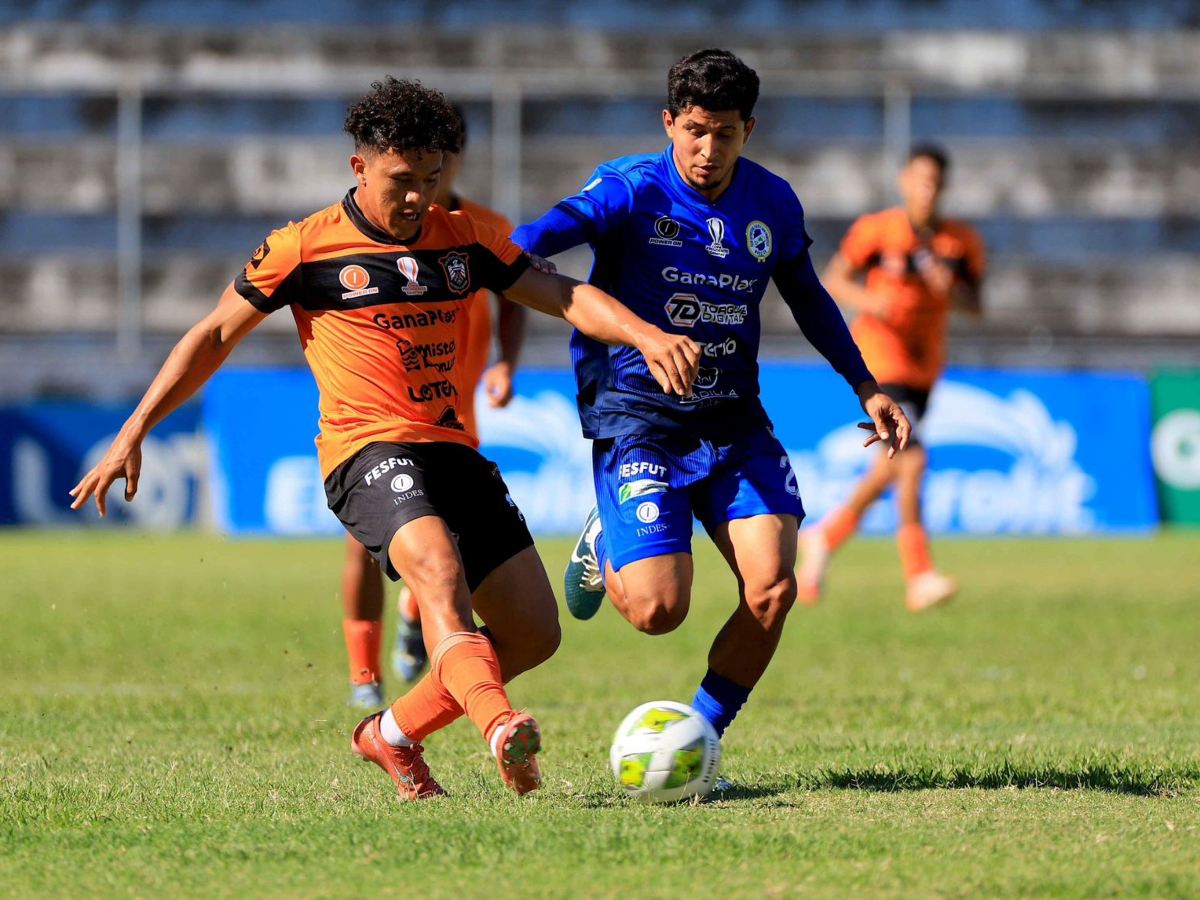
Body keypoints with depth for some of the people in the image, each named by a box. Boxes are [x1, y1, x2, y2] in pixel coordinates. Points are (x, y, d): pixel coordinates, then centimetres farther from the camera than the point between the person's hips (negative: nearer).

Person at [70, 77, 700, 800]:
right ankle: (500, 728, -59)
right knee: (437, 567, -36)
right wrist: (134, 433, 5)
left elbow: (564, 297, 9)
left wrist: (643, 333, -11)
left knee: (535, 632, 1)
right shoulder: (305, 248, 0)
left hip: (455, 450, 6)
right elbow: (216, 336, 8)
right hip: (368, 447, -6)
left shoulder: (464, 238, 12)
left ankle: (394, 735, 16)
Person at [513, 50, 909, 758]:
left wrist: (868, 388, 25)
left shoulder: (773, 203, 5)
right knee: (659, 609, -16)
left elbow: (808, 297, 22)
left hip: (733, 420, 4)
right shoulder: (631, 190, -10)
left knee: (773, 589, -15)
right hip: (638, 417, -4)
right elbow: (543, 235, -26)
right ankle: (605, 545, 21)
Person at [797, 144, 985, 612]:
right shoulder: (877, 229, -6)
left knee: (892, 467, 13)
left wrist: (952, 289, -16)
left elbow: (974, 305, 7)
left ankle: (826, 537, 37)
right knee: (912, 458, -20)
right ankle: (919, 576, -18)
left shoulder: (961, 242, 5)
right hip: (879, 358, -6)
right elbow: (833, 280, -1)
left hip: (924, 366, 6)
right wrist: (869, 300, -21)